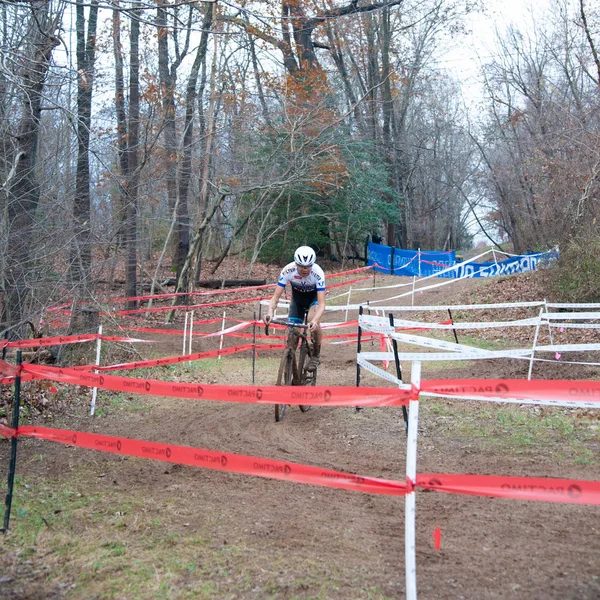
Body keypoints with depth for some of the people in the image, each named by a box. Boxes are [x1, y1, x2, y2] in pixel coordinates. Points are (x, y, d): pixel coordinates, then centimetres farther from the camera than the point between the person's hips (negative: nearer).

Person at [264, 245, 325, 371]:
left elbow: (321, 303, -39)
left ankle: (316, 355, -9)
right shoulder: (288, 270, -32)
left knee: (313, 321, -31)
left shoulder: (318, 273, -36)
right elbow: (276, 297, -29)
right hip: (297, 298, 3)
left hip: (314, 297, -2)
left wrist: (315, 320, -58)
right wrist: (270, 313, -49)